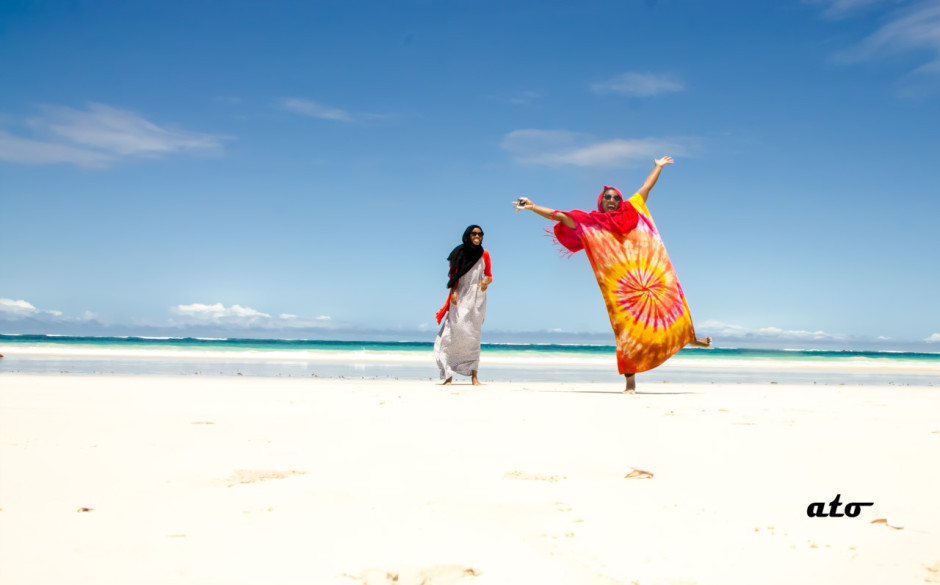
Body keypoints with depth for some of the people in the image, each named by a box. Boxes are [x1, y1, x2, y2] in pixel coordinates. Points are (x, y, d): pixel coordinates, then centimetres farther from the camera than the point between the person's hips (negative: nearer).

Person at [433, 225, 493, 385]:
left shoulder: (484, 254, 10)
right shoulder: (459, 253, 5)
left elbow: (489, 275, 13)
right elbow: (452, 276, 4)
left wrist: (486, 281, -10)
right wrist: (453, 292, -12)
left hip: (477, 296, 1)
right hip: (461, 296, -1)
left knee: (473, 335, -1)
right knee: (456, 328, -14)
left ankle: (474, 376, -1)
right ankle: (449, 374, -12)